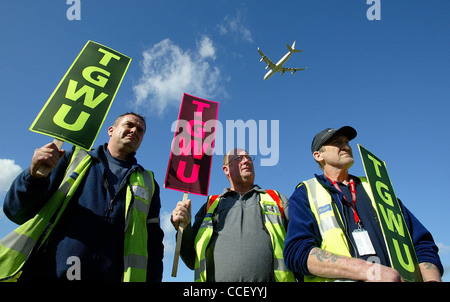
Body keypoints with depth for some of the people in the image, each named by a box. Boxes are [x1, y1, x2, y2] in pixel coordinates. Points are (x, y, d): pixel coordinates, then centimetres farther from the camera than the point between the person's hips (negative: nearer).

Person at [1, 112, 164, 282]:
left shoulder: (148, 184, 14)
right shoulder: (74, 159, 12)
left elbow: (153, 243, 11)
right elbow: (16, 212, 9)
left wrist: (152, 278, -2)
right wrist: (35, 175, -10)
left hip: (109, 276, 1)